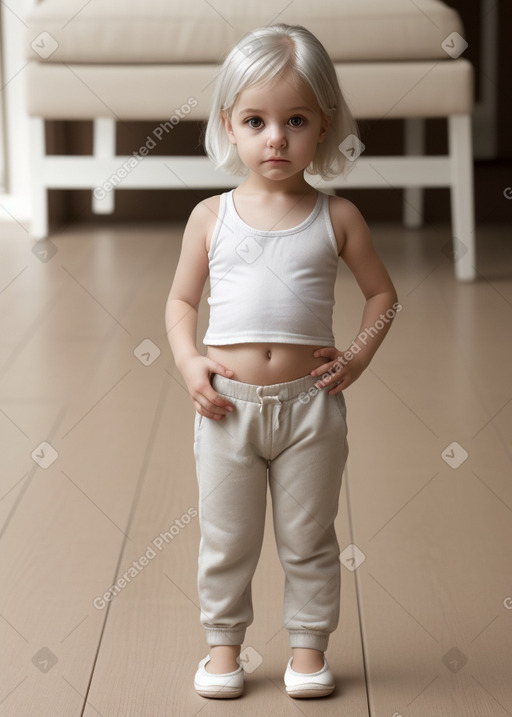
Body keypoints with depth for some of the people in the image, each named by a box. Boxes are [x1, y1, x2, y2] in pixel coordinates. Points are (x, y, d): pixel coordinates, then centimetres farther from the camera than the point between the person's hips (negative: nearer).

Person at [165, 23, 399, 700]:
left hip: (310, 403, 0)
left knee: (309, 539, 11)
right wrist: (188, 363, -8)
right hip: (228, 403, 0)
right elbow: (182, 300, 8)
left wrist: (360, 354, -4)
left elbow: (382, 293, 10)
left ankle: (309, 645, 25)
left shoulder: (337, 218, 0)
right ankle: (224, 643, 27)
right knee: (226, 539, 11)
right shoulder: (211, 216, 1)